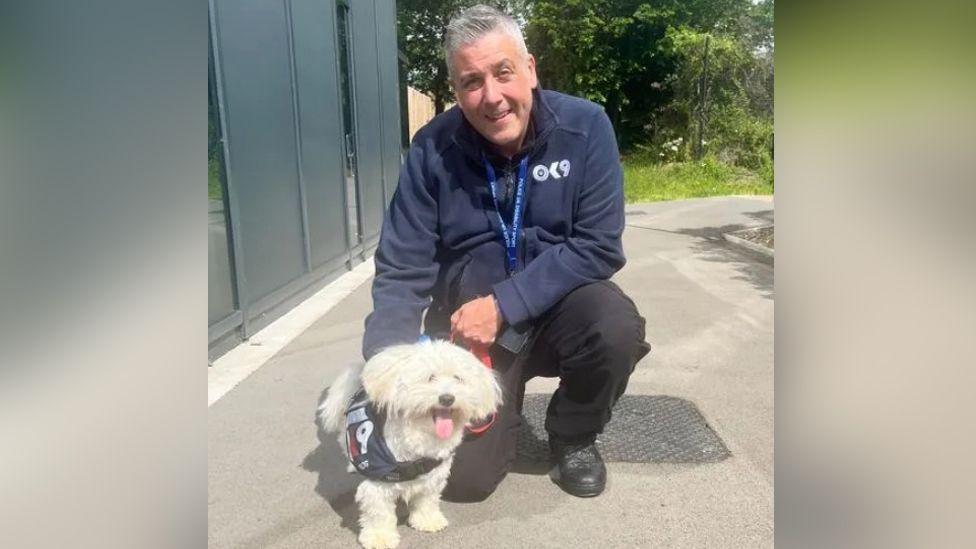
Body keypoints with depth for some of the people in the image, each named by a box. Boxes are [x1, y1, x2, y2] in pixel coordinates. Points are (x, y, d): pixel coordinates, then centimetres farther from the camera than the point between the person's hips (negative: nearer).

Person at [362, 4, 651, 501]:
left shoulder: (585, 127, -14)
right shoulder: (432, 149, -12)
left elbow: (598, 246, -18)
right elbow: (401, 270, -12)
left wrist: (504, 304, -27)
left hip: (559, 306, 1)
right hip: (471, 326, 0)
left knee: (617, 327, -32)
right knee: (464, 477, -9)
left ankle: (572, 436, 1)